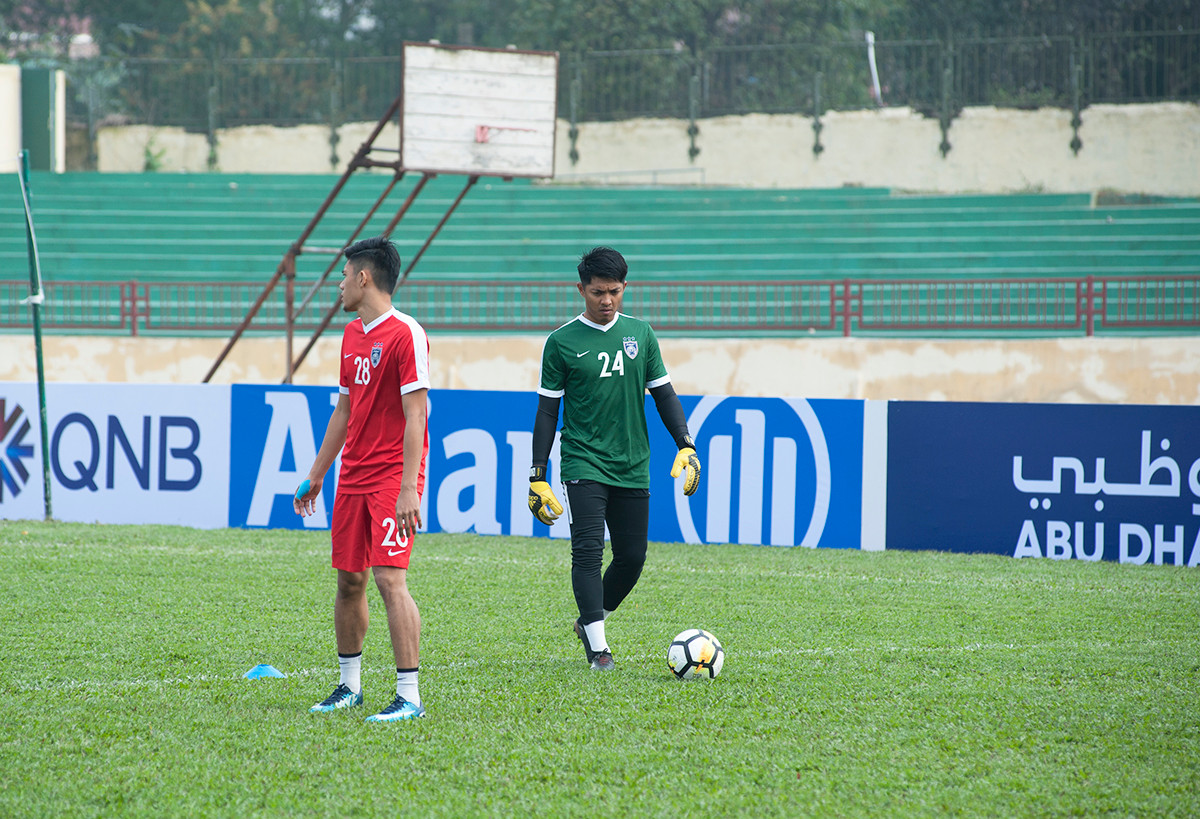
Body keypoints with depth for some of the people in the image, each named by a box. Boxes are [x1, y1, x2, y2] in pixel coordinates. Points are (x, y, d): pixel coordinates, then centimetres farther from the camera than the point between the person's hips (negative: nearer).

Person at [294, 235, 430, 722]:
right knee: (348, 580, 11)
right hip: (352, 478, 8)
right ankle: (349, 686, 23)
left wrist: (409, 489, -21)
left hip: (393, 477, -8)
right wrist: (315, 475, 24)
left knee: (390, 579, -14)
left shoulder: (405, 334, -12)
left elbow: (416, 415, -16)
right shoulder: (352, 335, 14)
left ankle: (409, 697, -13)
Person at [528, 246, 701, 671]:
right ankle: (598, 645, -12)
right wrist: (537, 478, -2)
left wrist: (686, 446, 0)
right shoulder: (562, 342, -2)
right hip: (584, 463, -4)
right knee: (588, 550, -14)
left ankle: (590, 621, 27)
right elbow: (548, 411, 2)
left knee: (632, 556, 4)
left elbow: (663, 394, 13)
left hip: (632, 465, 4)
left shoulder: (640, 333, 7)